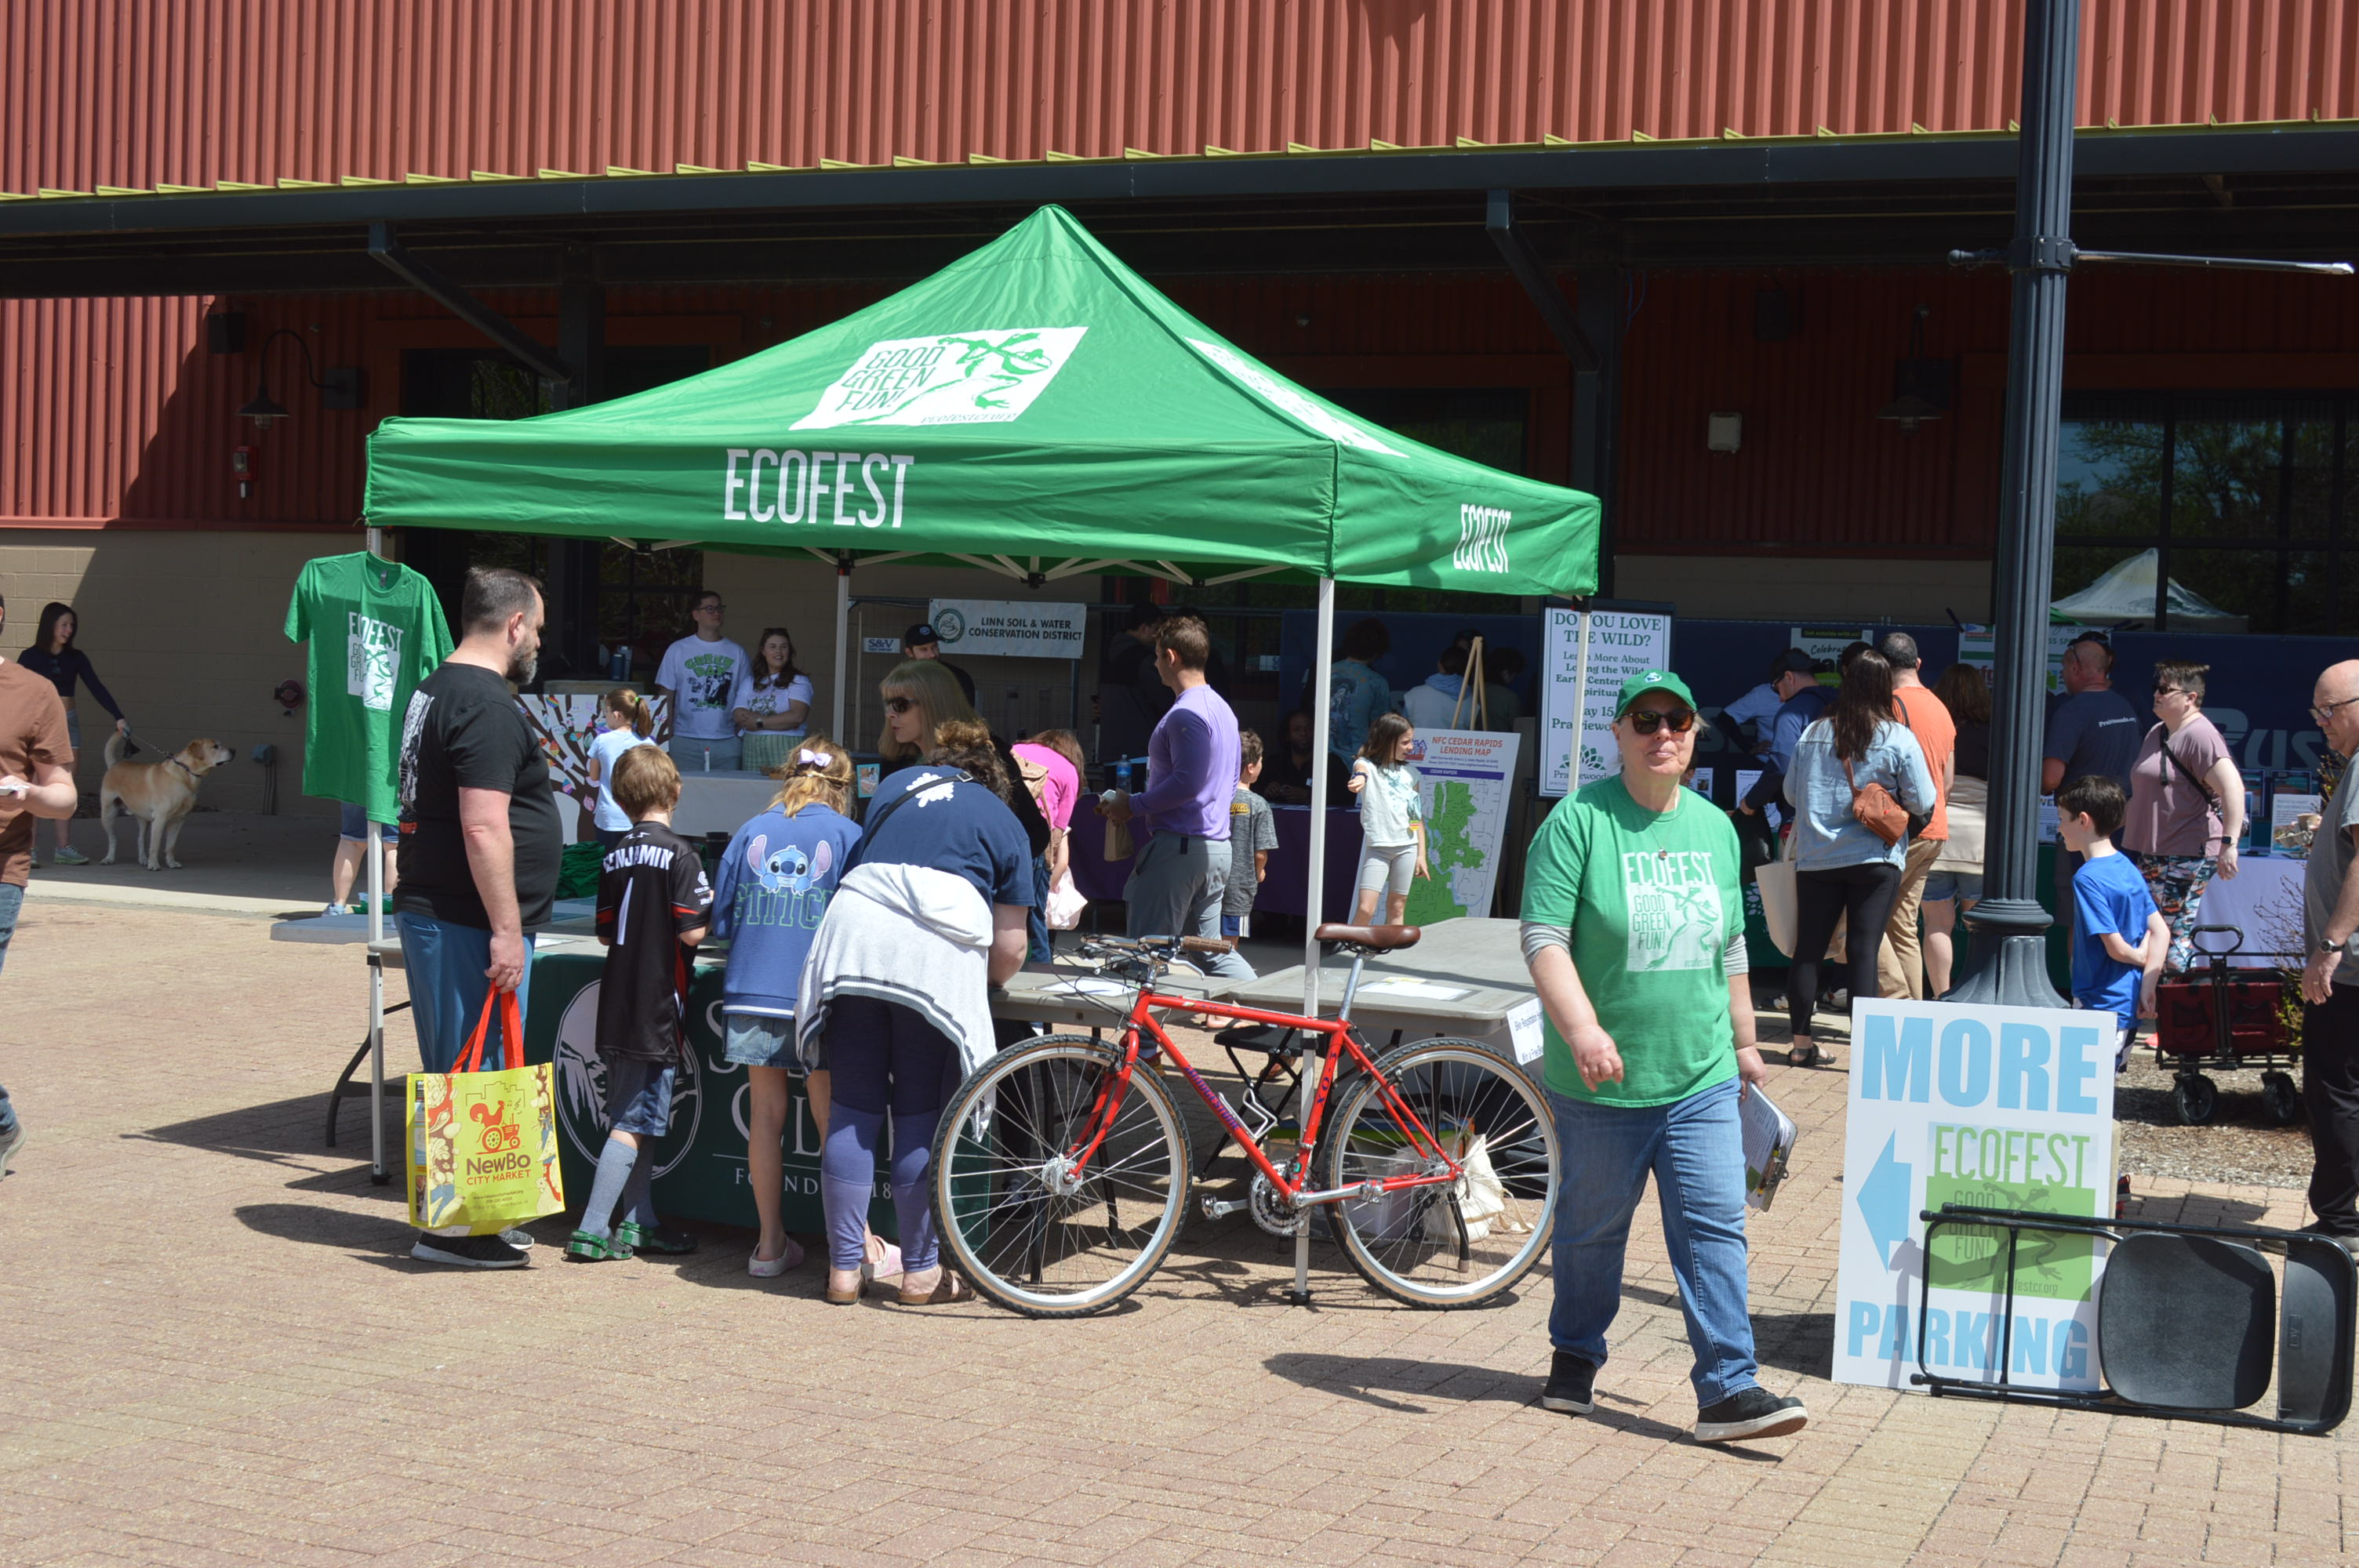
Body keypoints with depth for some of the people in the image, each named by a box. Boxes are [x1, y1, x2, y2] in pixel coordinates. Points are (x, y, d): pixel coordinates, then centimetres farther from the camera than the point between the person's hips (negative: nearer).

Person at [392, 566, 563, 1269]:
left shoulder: (434, 690, 16)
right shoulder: (487, 704, -16)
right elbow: (484, 827, -23)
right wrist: (506, 930, -21)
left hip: (428, 911, 10)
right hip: (468, 922, -10)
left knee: (453, 1073, 16)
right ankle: (453, 1226, 1)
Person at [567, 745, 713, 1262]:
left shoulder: (615, 857, 8)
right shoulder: (679, 854, -13)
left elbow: (605, 932, 12)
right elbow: (692, 932, -17)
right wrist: (711, 920, 2)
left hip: (616, 1008, 7)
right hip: (658, 1010, -7)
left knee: (633, 1117, 15)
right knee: (633, 1124, -4)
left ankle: (638, 1224, 22)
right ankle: (591, 1230, -6)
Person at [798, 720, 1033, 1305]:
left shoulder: (896, 785, 30)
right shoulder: (1004, 822, 22)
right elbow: (1010, 951, 15)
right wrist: (980, 978, 36)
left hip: (853, 933, 2)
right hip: (938, 952, -2)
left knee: (854, 1109, 7)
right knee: (919, 1117, 6)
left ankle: (845, 1268, 10)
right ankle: (921, 1271, 12)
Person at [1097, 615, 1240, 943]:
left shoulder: (1185, 714, -15)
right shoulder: (1222, 709, 17)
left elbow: (1187, 783, -23)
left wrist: (1133, 806, -13)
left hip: (1178, 845, -10)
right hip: (1217, 847, 10)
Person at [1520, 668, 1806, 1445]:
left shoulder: (1716, 829, 11)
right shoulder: (1578, 820, -7)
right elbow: (1543, 937, -14)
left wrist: (1744, 1042, 23)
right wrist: (1582, 1029, -27)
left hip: (1701, 1078, 4)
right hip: (1599, 1083, -3)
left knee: (1715, 1227, -4)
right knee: (1593, 1228, 11)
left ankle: (1727, 1389, -2)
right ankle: (1574, 1358, 31)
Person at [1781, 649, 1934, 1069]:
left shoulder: (1813, 733, 2)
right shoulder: (1898, 739, -6)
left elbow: (1791, 793, 10)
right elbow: (1922, 802, -5)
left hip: (1815, 859, 2)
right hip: (1874, 859, -2)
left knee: (1808, 949, 8)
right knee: (1864, 951, -1)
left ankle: (1801, 1043, 15)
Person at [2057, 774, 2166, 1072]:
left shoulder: (2087, 878, -17)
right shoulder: (2128, 868, 9)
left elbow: (2117, 949, -19)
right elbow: (2160, 931, 8)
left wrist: (2142, 958, 2)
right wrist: (2147, 987, 2)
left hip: (2102, 1005, -9)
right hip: (2129, 1005, 9)